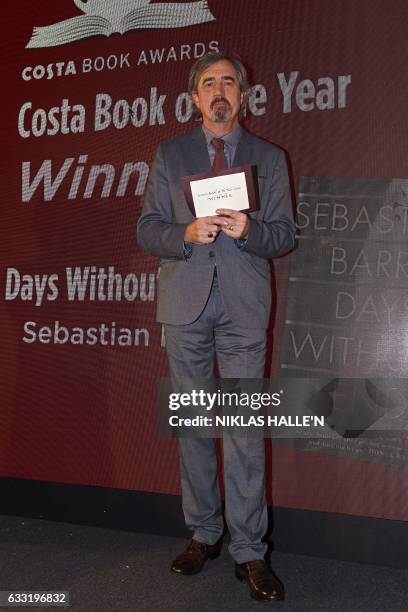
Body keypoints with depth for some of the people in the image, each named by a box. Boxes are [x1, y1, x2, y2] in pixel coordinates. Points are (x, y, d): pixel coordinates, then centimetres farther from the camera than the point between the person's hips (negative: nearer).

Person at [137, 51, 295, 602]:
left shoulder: (269, 157, 11)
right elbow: (147, 230, 7)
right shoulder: (169, 154, 12)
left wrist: (248, 229, -15)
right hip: (186, 305, 2)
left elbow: (285, 235, 7)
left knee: (245, 427, -5)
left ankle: (249, 550, 3)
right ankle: (203, 534, 20)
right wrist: (185, 235, -14)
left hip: (244, 307, -1)